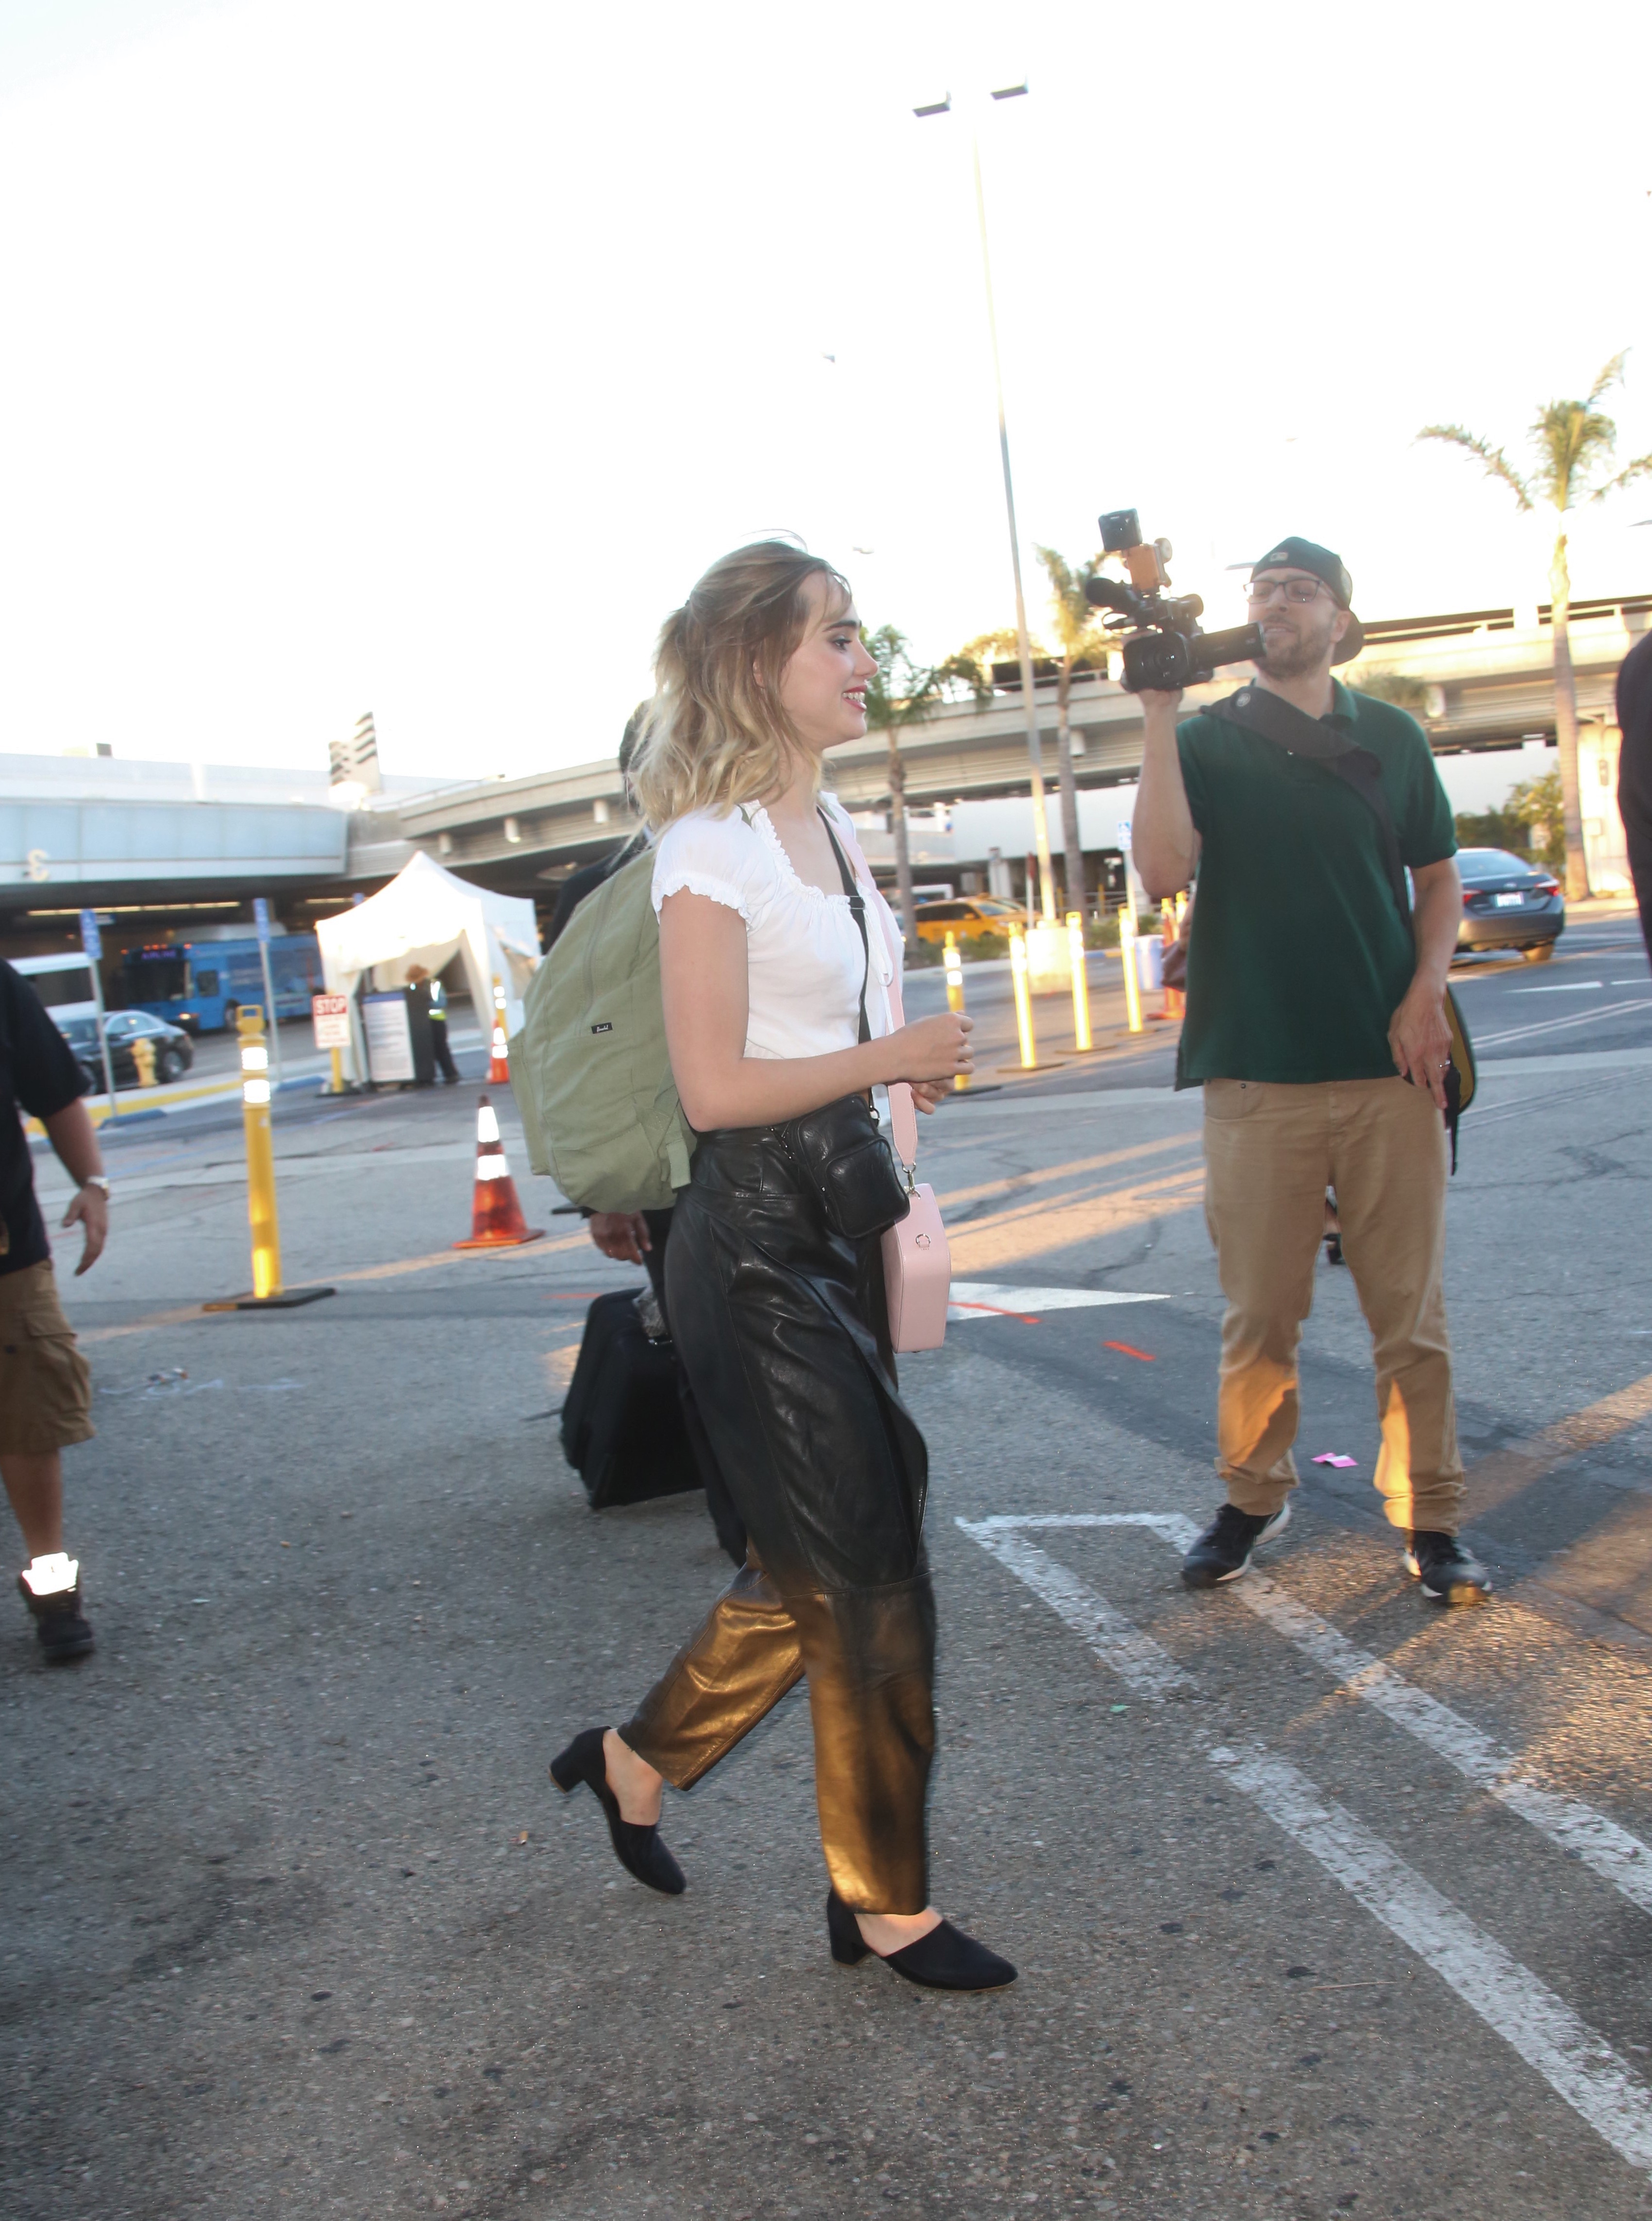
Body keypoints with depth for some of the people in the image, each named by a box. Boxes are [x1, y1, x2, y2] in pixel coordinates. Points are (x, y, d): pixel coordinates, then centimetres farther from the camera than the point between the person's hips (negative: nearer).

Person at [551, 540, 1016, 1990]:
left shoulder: (833, 828, 13)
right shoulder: (713, 847, -14)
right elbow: (715, 1085, -19)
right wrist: (893, 1058, -14)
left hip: (842, 1230, 9)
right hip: (757, 1245, -9)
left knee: (817, 1570, 16)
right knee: (870, 1581, -1)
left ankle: (637, 1760, 36)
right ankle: (887, 1905, 16)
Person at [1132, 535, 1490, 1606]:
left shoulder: (1391, 736, 11)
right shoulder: (1207, 740, 5)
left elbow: (1441, 879, 15)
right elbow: (1165, 869, -11)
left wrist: (1427, 992, -2)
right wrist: (1159, 715, -15)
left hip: (1390, 1069, 1)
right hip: (1260, 1074, -1)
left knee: (1413, 1312, 3)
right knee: (1260, 1315, 5)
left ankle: (1429, 1518, 15)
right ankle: (1254, 1499, 23)